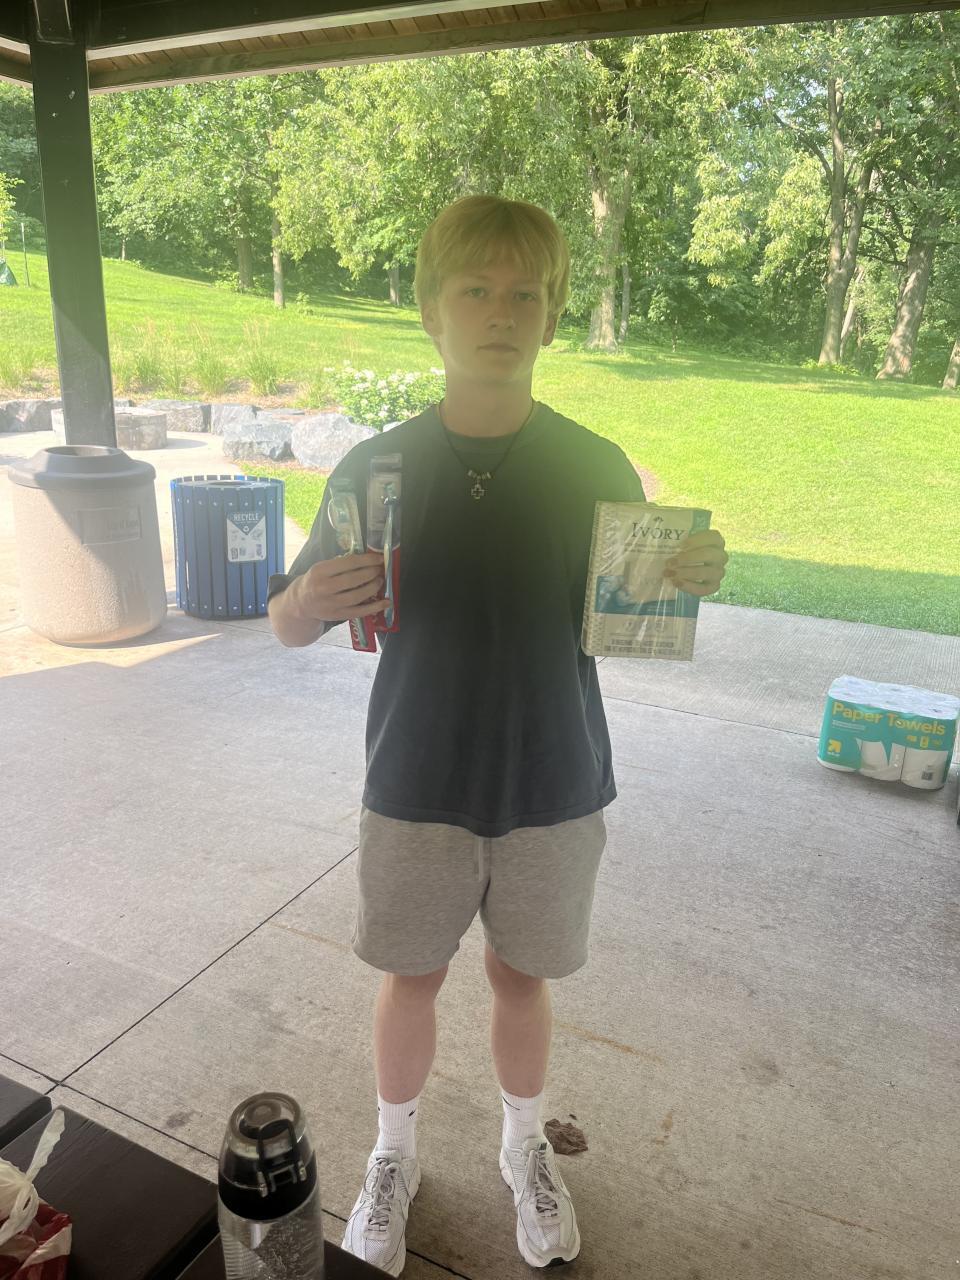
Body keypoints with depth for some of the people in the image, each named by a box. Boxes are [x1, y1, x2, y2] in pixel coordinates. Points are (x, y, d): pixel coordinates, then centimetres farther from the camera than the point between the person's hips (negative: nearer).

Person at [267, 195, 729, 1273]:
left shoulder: (597, 470, -7)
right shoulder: (376, 467, -7)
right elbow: (287, 623, -2)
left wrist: (690, 582, -21)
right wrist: (311, 601, -26)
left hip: (553, 788, 0)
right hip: (416, 787, 0)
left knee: (522, 975, 19)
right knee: (411, 975, 17)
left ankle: (525, 1146, 48)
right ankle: (394, 1154, 46)